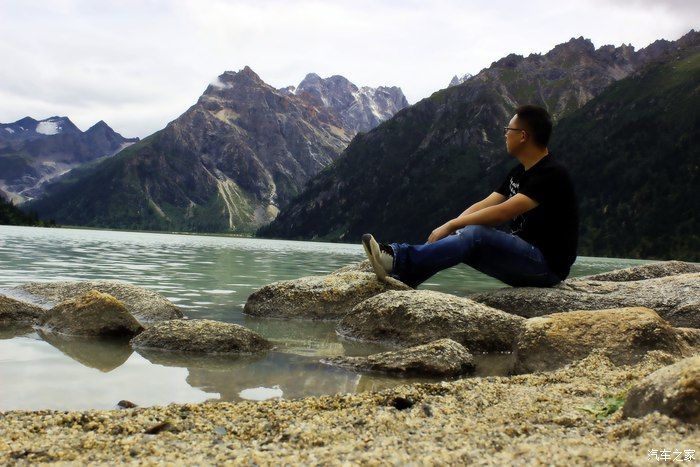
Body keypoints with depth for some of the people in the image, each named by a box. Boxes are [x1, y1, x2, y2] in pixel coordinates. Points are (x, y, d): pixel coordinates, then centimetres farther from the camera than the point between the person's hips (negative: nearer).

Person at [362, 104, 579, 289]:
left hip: (548, 266, -8)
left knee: (475, 235, -29)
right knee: (461, 237, -10)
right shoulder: (519, 172, 14)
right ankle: (398, 277, -28)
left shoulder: (552, 174, -17)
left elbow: (504, 212, -25)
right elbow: (484, 205, 7)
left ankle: (398, 260, -35)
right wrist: (448, 228, -8)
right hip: (522, 256, 9)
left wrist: (452, 224, -22)